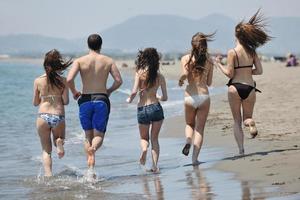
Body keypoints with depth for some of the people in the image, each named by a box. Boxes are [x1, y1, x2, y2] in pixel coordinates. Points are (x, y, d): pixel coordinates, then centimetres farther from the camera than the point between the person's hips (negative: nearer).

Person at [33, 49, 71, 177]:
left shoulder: (38, 81, 0)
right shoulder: (62, 81, -1)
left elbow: (35, 103, 6)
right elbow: (66, 102, -1)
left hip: (43, 117, 0)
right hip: (59, 117, 0)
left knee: (46, 150, 10)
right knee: (58, 139, 27)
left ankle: (48, 175, -6)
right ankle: (59, 142, -9)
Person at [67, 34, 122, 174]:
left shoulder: (80, 61, -2)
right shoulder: (108, 61, 2)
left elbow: (69, 79, -14)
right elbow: (118, 80, -3)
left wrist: (74, 92, 5)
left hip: (85, 100, 0)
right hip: (102, 100, 0)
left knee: (88, 136, 14)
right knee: (99, 135, 5)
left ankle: (91, 169, 7)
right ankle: (94, 147, -32)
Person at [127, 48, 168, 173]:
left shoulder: (140, 73, -5)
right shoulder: (160, 77, 2)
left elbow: (134, 92, -13)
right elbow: (165, 97, 8)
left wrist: (130, 99, 8)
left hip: (142, 109, -1)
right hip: (156, 107, 1)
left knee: (144, 138, 19)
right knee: (154, 139, 13)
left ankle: (144, 149, -13)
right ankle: (154, 165, 3)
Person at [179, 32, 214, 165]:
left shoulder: (186, 58, -2)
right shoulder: (209, 61, 3)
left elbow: (185, 74, -17)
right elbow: (209, 83, 8)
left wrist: (180, 80, 4)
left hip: (190, 97, 0)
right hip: (204, 96, 0)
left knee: (190, 124, 24)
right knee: (200, 129, 7)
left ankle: (188, 141, -5)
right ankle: (195, 158, -1)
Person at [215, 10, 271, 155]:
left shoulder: (232, 52, -10)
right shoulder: (252, 52, 1)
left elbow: (229, 73, -11)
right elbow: (259, 71, 1)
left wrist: (219, 64, 4)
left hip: (235, 88, -2)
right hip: (249, 88, 2)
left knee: (237, 121, 11)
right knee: (247, 116, 20)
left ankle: (241, 149, 2)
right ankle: (251, 123, -17)